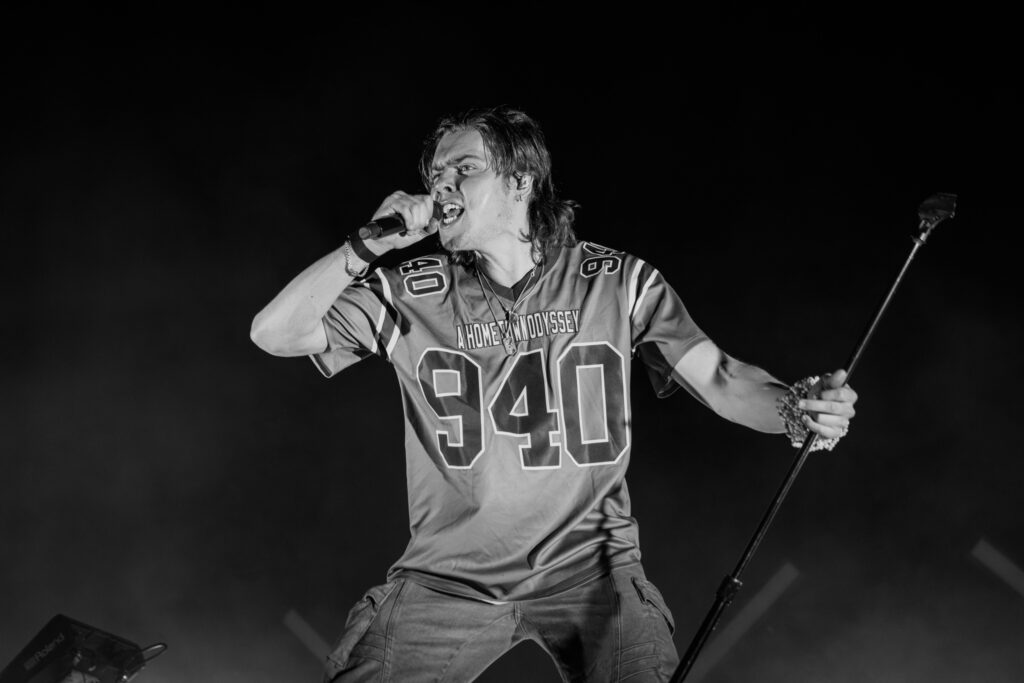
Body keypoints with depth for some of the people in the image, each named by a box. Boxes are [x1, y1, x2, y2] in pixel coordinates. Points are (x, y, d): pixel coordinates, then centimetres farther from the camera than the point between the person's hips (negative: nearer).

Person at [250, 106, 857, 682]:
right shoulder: (413, 295, 2)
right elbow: (274, 334, -1)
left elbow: (717, 377, -4)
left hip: (589, 564, -1)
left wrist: (795, 410, -25)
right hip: (449, 578, 1)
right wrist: (370, 245, -10)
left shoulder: (618, 283, 1)